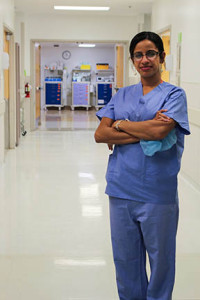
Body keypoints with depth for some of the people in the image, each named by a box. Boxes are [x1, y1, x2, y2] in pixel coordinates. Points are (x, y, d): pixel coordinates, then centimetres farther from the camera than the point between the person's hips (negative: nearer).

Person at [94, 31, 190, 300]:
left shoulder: (173, 94, -1)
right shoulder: (123, 95, 11)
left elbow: (160, 131, -19)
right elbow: (100, 134, -1)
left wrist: (120, 125, -5)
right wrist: (145, 132, -12)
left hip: (158, 192, -4)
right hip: (121, 189, 4)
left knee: (160, 259, 9)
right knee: (125, 258, 14)